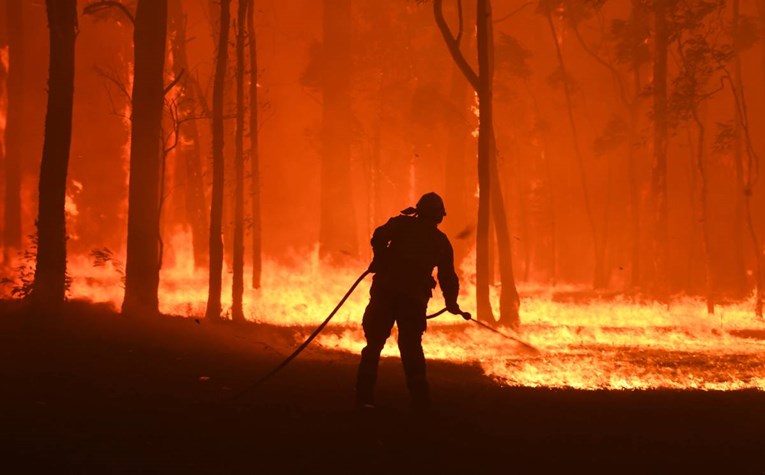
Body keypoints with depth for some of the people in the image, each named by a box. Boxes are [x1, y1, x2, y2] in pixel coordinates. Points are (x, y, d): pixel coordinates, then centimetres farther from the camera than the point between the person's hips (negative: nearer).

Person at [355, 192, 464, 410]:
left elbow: (379, 237, -8)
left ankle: (364, 397, -4)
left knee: (374, 343, 3)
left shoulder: (402, 224, 10)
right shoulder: (441, 242, 15)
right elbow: (448, 276, 15)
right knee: (411, 346, 13)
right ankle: (420, 399, 9)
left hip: (385, 291, -1)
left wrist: (380, 263, 7)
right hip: (415, 297, 1)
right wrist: (452, 304, 29)